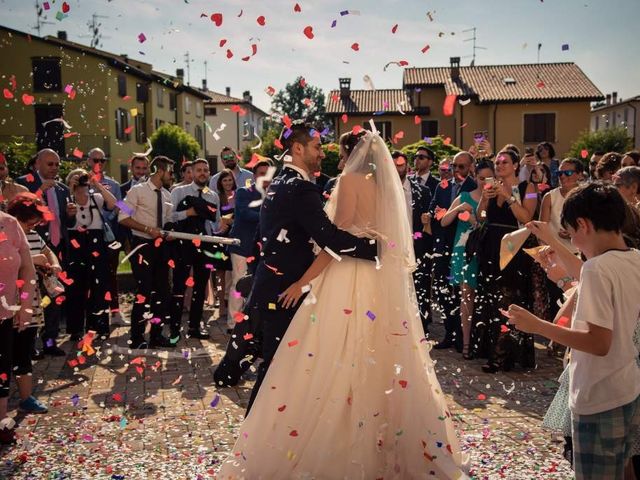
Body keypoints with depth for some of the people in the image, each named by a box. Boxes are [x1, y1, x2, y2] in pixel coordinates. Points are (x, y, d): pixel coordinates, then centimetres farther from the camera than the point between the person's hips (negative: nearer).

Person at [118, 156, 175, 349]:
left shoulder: (166, 195, 11)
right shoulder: (137, 191, -9)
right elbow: (123, 218, -14)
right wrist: (148, 229, -21)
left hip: (161, 245, 7)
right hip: (143, 245, -7)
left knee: (162, 290, 9)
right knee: (144, 291, -8)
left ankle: (157, 335, 20)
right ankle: (137, 338, 4)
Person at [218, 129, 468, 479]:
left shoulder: (351, 179, -4)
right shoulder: (391, 186, 16)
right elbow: (395, 240, 14)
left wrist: (303, 281, -11)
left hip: (350, 279, -7)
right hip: (386, 281, 7)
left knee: (335, 364, -2)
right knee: (382, 366, 13)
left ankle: (327, 451, 3)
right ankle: (388, 445, 22)